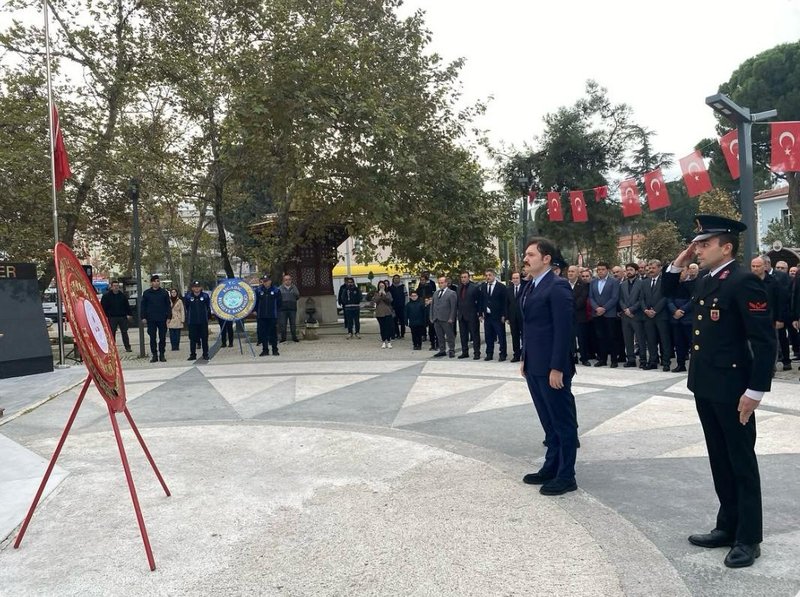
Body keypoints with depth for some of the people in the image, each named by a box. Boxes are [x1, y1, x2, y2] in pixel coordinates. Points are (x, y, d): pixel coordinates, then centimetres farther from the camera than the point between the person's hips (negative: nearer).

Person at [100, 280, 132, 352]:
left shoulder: (123, 295, 9)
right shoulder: (106, 296, 1)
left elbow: (127, 306, 13)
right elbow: (103, 307, 1)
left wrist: (129, 314, 5)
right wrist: (105, 316, -7)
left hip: (122, 317, 2)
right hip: (112, 318, -1)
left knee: (124, 333, 3)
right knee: (112, 333, 3)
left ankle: (127, 347, 5)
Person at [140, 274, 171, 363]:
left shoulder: (164, 292, 4)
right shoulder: (146, 293, 4)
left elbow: (168, 305, 5)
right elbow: (143, 306, 7)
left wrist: (169, 317, -2)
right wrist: (143, 317, 0)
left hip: (162, 319, 0)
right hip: (151, 320, 0)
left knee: (162, 338, 4)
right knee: (152, 338, 3)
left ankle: (162, 355, 13)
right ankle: (154, 355, 10)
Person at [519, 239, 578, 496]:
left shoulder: (557, 286, -15)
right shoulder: (529, 287, 13)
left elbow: (563, 330, -19)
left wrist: (557, 368, -20)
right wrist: (524, 359, 15)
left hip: (551, 367, -9)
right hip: (533, 366, 9)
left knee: (563, 422, 5)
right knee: (548, 421, 18)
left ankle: (566, 476, 15)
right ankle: (551, 468, 29)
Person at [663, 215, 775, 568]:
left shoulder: (743, 282, -16)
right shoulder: (704, 280, 9)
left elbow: (765, 341, -19)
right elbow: (669, 295, 24)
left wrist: (755, 391, -20)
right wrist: (677, 264, 8)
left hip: (732, 390, -8)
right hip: (705, 387, 8)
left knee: (742, 462, 5)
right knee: (720, 460, 17)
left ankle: (748, 538, 18)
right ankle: (728, 526, 30)